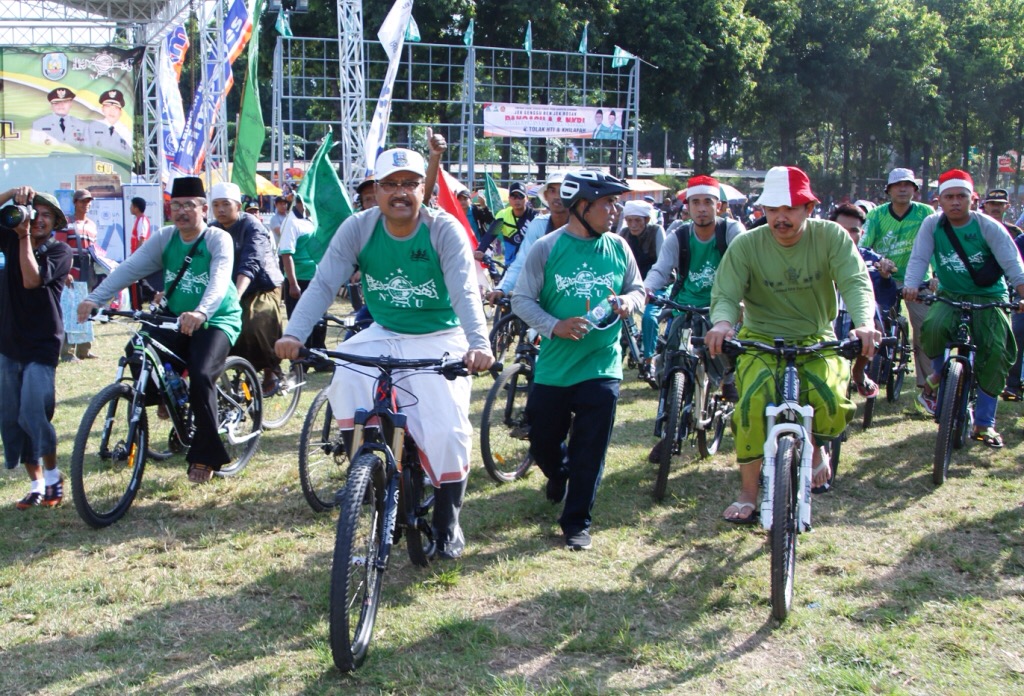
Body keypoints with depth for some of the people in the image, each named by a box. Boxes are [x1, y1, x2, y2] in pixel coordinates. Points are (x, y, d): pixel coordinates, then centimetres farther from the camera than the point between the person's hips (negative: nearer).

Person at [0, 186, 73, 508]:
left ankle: (53, 475, 6)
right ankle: (36, 484, 16)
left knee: (33, 414, -14)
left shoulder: (59, 251, -5)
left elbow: (31, 279, -19)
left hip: (41, 345, -5)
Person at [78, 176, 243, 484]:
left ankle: (205, 457, -11)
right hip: (175, 320, 5)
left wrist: (201, 312, -50)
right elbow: (129, 268, -9)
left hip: (216, 321, -5)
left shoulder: (219, 239, -12)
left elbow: (219, 280, -29)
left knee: (201, 376, -24)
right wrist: (95, 298, -24)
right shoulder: (164, 237, 2)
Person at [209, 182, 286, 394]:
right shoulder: (213, 231, 3)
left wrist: (236, 295, -45)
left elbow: (250, 265, -30)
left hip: (262, 290, -6)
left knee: (255, 326, -29)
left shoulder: (252, 226, -15)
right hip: (230, 291, 6)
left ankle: (272, 370, -4)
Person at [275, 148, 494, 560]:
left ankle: (447, 521, 10)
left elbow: (465, 292, -28)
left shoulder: (445, 230, -16)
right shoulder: (358, 228, -10)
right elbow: (324, 284, -16)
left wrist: (478, 343, -46)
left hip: (439, 340, -2)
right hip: (383, 335, 3)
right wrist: (294, 334, -32)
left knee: (447, 430, -13)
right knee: (345, 381, -27)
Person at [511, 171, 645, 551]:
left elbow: (638, 290, 13)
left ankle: (576, 521, 17)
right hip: (553, 367, -1)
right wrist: (556, 326, -21)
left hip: (601, 366, 1)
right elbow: (522, 300, -6)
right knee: (542, 444, 11)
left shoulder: (618, 248, 2)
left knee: (589, 453, 1)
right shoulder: (546, 248, -7)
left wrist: (629, 300, -10)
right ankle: (559, 473, 46)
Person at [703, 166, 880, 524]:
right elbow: (726, 293, -16)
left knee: (833, 405, -25)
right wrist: (722, 322, -42)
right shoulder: (746, 245, -10)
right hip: (761, 339, 0)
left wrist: (865, 322, -42)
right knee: (753, 402, -27)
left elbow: (856, 281, -20)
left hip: (817, 340, 1)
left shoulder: (831, 237, -9)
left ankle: (813, 447, 13)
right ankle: (747, 495, -11)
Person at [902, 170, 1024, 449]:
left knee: (996, 352, -16)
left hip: (989, 298, 0)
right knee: (932, 327, -32)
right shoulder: (932, 224, -6)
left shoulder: (989, 227, -10)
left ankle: (984, 423, -3)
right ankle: (938, 371, 2)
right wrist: (911, 287, -34)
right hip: (950, 296, 1)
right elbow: (919, 258, -15)